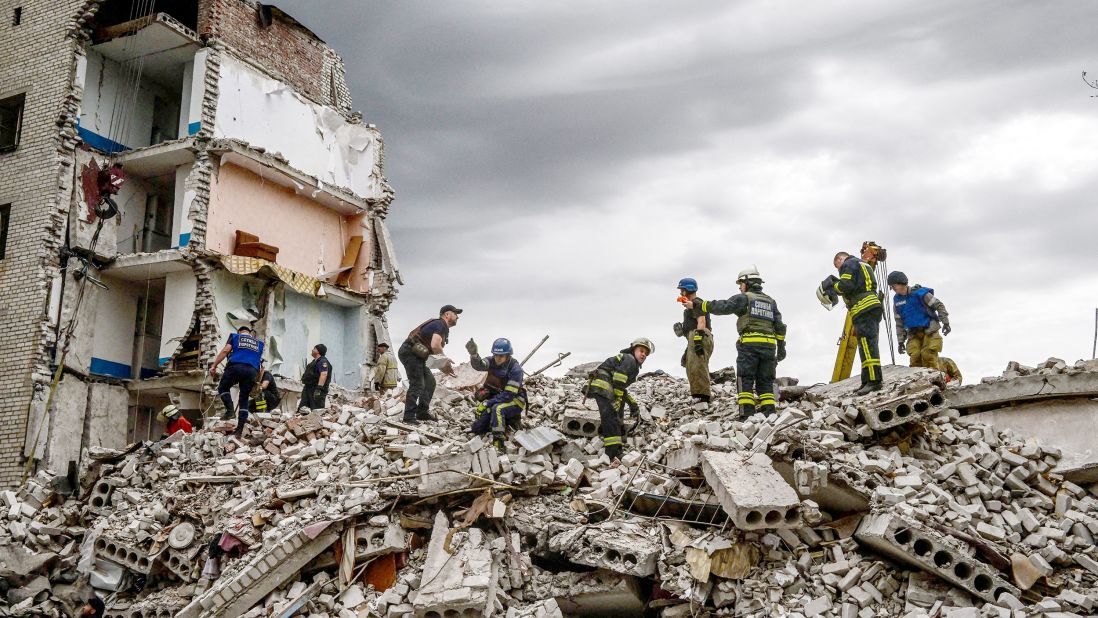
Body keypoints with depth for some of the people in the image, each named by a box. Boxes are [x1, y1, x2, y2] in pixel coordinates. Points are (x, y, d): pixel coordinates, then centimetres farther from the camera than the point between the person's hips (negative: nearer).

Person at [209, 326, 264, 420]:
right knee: (244, 397, 10)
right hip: (252, 371, 3)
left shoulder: (235, 336, 19)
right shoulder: (259, 343, 28)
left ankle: (230, 410, -7)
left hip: (235, 367, -3)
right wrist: (257, 382, 28)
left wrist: (214, 366, 0)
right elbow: (260, 363, 23)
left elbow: (225, 350, 3)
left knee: (223, 388, 17)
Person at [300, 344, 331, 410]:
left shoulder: (323, 361, -12)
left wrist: (319, 388, -32)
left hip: (316, 389, -11)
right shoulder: (314, 361, 22)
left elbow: (323, 375, -25)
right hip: (308, 389, 11)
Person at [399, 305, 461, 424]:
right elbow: (435, 346, -25)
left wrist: (443, 366, 11)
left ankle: (422, 412, 13)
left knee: (430, 382, 12)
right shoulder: (441, 325, -11)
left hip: (416, 355, 11)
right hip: (410, 352, -11)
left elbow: (434, 349, 22)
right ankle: (409, 416, -13)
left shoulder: (439, 325, 21)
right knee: (417, 384, -13)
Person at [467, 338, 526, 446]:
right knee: (477, 429, 1)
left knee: (497, 408, -38)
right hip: (496, 399, 7)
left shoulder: (515, 369, -22)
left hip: (514, 401, -7)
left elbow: (508, 395, -25)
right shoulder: (492, 361, -7)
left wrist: (487, 403, -29)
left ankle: (498, 440, -31)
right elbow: (479, 365, -30)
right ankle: (508, 420, 18)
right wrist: (473, 354, -53)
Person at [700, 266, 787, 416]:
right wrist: (781, 348, 18)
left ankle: (747, 412, -11)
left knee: (745, 380, -3)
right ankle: (769, 411, 1)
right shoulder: (770, 301, 20)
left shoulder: (744, 298, 2)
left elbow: (723, 307, -9)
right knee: (765, 381, 9)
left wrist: (703, 305, -3)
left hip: (749, 343, -5)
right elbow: (780, 326, 16)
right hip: (769, 344, 5)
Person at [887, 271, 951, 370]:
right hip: (913, 334, 4)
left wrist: (945, 322, -6)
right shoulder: (896, 301, 5)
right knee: (915, 356, -9)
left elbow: (939, 305, -4)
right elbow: (899, 323, 12)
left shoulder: (920, 292, -11)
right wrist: (901, 341, 9)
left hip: (929, 330, -4)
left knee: (928, 355, -14)